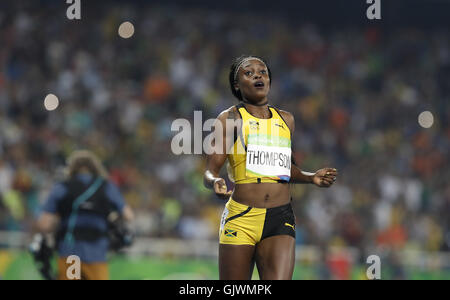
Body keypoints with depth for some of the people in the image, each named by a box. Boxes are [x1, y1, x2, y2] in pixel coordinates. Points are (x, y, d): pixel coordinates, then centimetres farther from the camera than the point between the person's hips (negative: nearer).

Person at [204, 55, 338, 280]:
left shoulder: (286, 120, 16)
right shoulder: (230, 118, 3)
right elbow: (210, 171, -2)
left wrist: (311, 177, 12)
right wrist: (215, 183, -25)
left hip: (280, 221, 3)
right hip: (240, 219, -3)